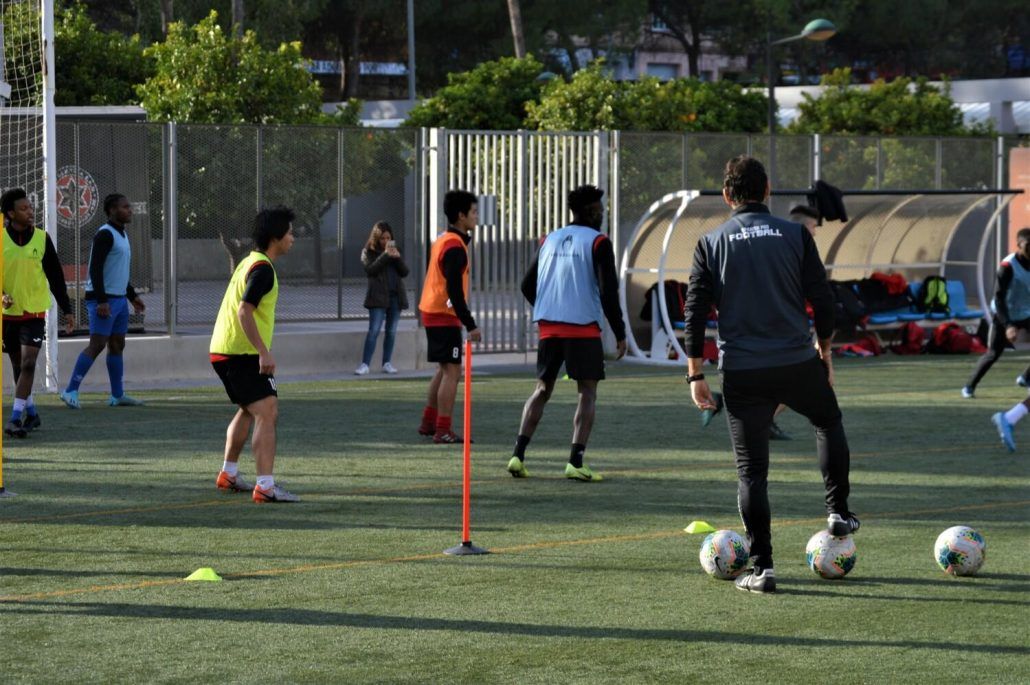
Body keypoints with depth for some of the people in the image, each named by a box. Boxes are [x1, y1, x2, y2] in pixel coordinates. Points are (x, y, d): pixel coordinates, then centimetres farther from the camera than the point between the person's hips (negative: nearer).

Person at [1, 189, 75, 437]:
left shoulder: (42, 239, -1)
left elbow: (55, 276, 6)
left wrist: (67, 310, 6)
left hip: (35, 312, -1)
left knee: (28, 363, -15)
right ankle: (31, 413, 27)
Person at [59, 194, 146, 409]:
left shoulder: (121, 235, 17)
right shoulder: (105, 235, -13)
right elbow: (95, 269, -20)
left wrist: (132, 296, 25)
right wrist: (101, 301, -26)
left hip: (119, 299, 10)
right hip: (103, 300, -10)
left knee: (117, 345, 10)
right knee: (97, 345, -12)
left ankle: (117, 395, 15)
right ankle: (71, 391, -11)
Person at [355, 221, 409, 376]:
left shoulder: (394, 250, 12)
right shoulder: (369, 252, 1)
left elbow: (404, 272, 6)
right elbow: (370, 269, -15)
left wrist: (397, 258, -11)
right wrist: (385, 255, -19)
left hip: (395, 296, 4)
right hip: (378, 296, -4)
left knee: (391, 331, 7)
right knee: (374, 330, -10)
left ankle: (387, 363, 14)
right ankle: (365, 364, -10)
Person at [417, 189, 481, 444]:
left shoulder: (443, 240, 12)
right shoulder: (455, 247, -18)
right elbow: (454, 290, -22)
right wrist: (470, 325, -22)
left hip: (433, 313, 10)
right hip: (445, 316, -10)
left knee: (444, 369, 19)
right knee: (452, 370, -7)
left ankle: (428, 423, 26)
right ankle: (443, 431, -8)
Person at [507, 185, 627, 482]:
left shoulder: (549, 240, 14)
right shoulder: (598, 242, -4)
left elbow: (527, 285, 16)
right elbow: (608, 291, -10)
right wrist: (620, 333, -4)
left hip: (548, 327, 5)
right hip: (584, 328, -5)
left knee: (542, 390, 13)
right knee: (587, 393, 1)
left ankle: (518, 455, 3)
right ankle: (575, 462, -10)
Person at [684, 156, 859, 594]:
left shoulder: (711, 244, 2)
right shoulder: (795, 236, 1)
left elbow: (696, 313, -1)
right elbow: (823, 302, 2)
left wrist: (695, 374, 4)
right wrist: (824, 351, 16)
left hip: (742, 373, 0)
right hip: (797, 363, 0)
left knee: (751, 471, 5)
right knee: (829, 420, 31)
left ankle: (762, 569, 1)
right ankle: (838, 512, 27)